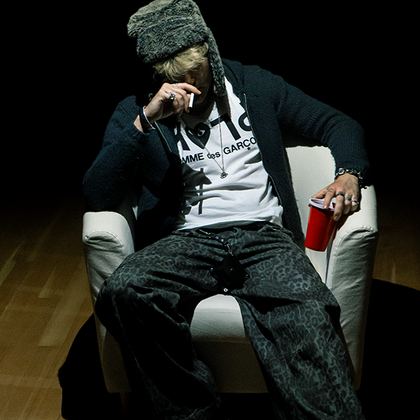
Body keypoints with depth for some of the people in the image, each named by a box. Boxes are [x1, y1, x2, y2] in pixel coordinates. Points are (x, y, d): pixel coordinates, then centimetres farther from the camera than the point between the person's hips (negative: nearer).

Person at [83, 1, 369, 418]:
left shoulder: (254, 85, 16)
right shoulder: (136, 111, 12)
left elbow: (338, 124, 20)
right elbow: (96, 197, -1)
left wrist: (349, 173, -3)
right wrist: (145, 121, -11)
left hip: (263, 235, 0)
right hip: (186, 242, 1)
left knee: (307, 319, -35)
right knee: (123, 291, -33)